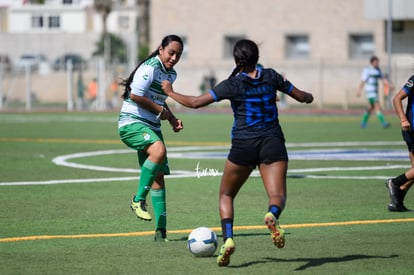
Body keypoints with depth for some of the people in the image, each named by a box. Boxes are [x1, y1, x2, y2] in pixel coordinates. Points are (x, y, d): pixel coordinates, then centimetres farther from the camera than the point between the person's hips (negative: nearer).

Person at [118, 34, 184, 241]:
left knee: (159, 176, 1)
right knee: (159, 150, -35)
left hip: (151, 126, 9)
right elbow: (135, 95, -21)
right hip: (132, 122, -9)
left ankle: (161, 230, 2)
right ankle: (138, 200, -23)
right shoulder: (150, 68, -13)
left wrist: (172, 119, 15)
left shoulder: (171, 74, 15)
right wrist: (161, 110, -10)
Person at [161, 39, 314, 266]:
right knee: (278, 195, -5)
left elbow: (195, 102, -4)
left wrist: (170, 92, 12)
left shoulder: (232, 84, -3)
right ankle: (272, 215, -42)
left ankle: (228, 238, -6)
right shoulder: (271, 77, 5)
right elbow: (302, 97, 15)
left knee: (226, 195, 16)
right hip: (273, 143, 1)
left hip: (243, 145, -1)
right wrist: (309, 96, 39)